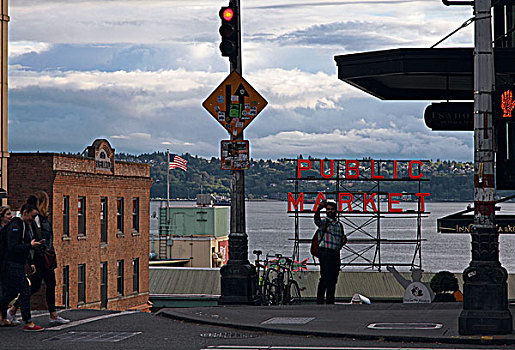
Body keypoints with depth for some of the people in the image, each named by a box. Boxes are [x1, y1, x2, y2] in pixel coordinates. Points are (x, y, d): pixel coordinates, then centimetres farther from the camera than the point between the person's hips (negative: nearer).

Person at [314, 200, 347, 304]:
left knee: (333, 279, 9)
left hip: (336, 254, 6)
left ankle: (330, 301, 17)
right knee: (325, 278, -11)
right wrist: (319, 208, -45)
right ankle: (320, 301, -10)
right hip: (325, 253, -6)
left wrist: (344, 241, 2)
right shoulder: (323, 222, 0)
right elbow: (316, 219, -26)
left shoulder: (339, 225, 19)